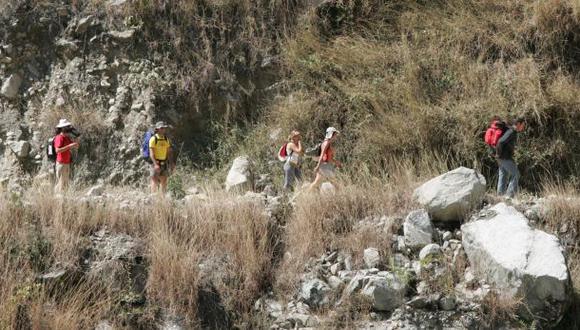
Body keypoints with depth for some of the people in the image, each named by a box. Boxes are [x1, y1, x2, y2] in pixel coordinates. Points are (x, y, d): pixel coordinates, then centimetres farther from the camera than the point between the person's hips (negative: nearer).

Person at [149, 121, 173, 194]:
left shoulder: (166, 139, 8)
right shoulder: (153, 139, -11)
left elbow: (169, 152, 13)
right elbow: (151, 153, -16)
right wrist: (155, 164, -26)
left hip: (164, 163, 6)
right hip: (155, 163, -6)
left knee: (164, 182, 5)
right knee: (155, 181, -7)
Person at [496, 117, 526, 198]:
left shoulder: (513, 132, 17)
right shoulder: (511, 132, -16)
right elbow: (500, 142, -28)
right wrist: (498, 154, -18)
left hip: (505, 158, 10)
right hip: (505, 157, -10)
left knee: (503, 177, 9)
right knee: (515, 175, -6)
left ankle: (500, 196, 8)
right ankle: (510, 194, -9)